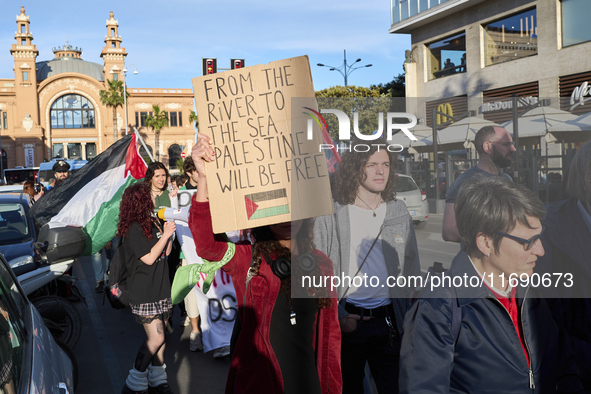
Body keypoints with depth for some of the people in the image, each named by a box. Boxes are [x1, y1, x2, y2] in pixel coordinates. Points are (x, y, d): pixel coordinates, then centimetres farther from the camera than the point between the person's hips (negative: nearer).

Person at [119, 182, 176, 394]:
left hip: (160, 288, 8)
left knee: (159, 336, 11)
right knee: (156, 338, -10)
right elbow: (149, 258, -19)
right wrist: (165, 235, -17)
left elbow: (165, 252, 15)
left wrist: (168, 234, 0)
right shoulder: (133, 230, -15)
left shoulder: (154, 222, 10)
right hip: (144, 292, -8)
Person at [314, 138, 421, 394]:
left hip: (388, 321, 2)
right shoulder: (330, 216, -4)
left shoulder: (400, 213, 6)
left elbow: (412, 270, 10)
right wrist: (339, 315, -11)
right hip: (345, 321, -2)